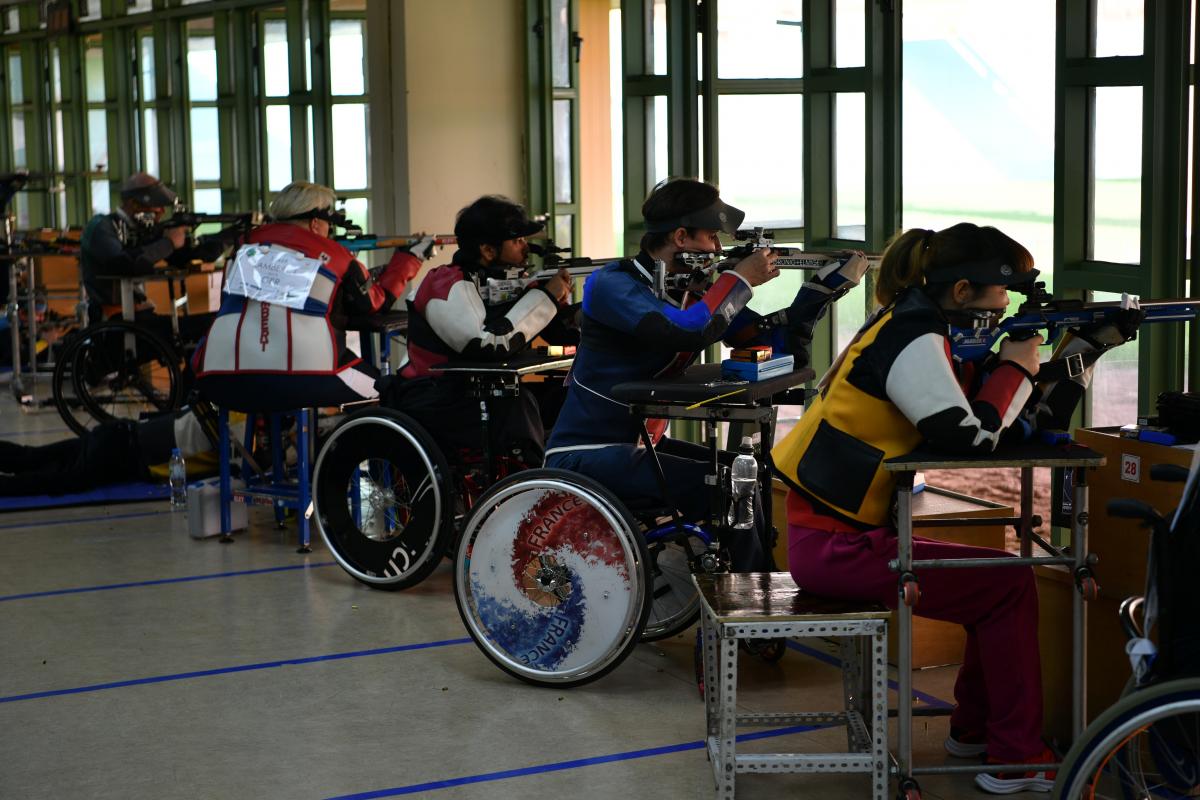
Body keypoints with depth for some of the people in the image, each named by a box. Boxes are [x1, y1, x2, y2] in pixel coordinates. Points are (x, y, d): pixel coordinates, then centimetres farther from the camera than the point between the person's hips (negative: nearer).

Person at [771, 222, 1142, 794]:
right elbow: (972, 435, -24)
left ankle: (974, 729, 26)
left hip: (845, 535, 10)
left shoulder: (921, 329, 13)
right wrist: (1014, 368, -8)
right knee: (1009, 585, -5)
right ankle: (1017, 760, 1)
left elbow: (1025, 423, 13)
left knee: (999, 579, 18)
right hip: (835, 547, -10)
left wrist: (1088, 343, 8)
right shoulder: (912, 339, -16)